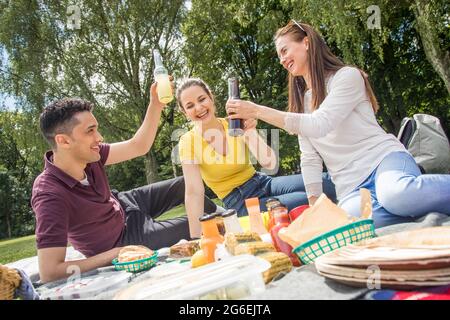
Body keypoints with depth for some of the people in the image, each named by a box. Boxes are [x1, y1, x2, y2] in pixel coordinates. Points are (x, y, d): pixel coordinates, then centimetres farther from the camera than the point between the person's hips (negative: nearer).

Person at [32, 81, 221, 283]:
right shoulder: (51, 195, -39)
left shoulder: (86, 156, -20)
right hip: (122, 239, -6)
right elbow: (49, 273, -40)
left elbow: (139, 147, -10)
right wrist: (114, 254, -33)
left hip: (123, 206, 6)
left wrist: (156, 104, -22)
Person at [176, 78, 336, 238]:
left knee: (329, 184, -17)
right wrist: (196, 238, -21)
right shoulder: (188, 142, -8)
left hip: (263, 182, 4)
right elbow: (194, 192, -16)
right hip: (239, 201, -4)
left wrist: (251, 131, -27)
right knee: (306, 202, -27)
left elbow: (270, 164, -14)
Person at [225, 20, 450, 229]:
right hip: (351, 186, 5)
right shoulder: (301, 102, 18)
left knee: (397, 195, -42)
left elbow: (320, 124, -18)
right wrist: (315, 205, 0)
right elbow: (310, 159, 11)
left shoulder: (347, 76, -1)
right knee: (351, 214, -34)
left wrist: (257, 111, -19)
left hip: (383, 158, -4)